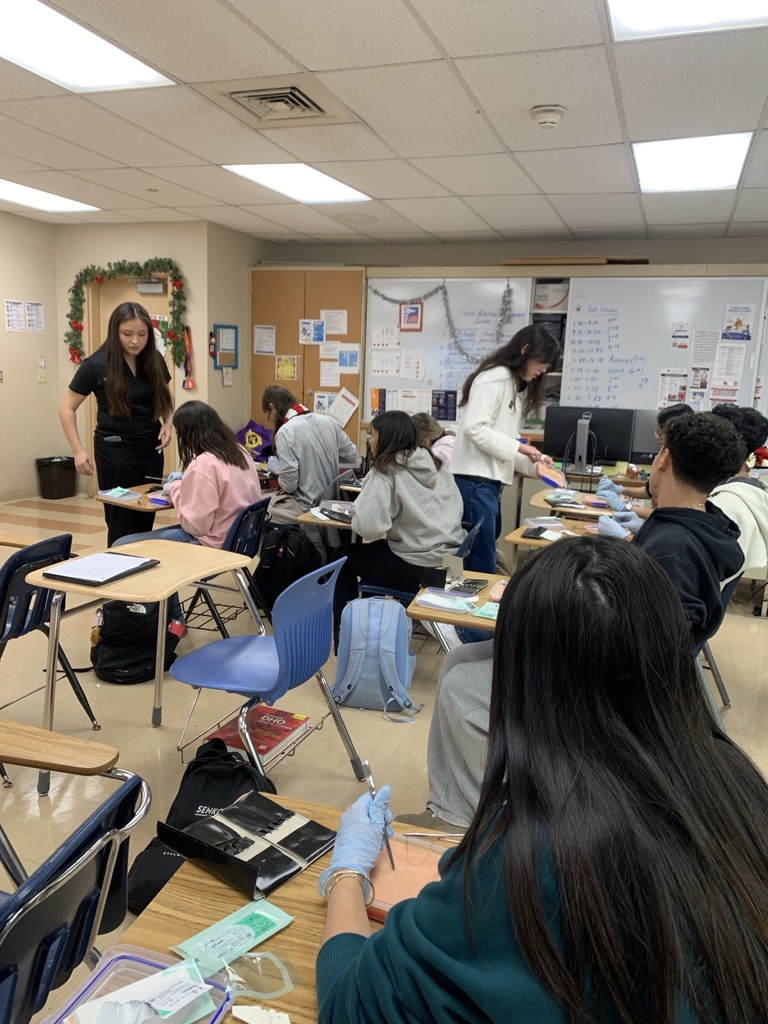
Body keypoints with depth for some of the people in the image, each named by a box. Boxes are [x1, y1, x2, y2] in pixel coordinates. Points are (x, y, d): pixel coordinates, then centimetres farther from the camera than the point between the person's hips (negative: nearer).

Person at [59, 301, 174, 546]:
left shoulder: (154, 361, 0)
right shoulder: (96, 364, -10)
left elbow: (166, 400, 16)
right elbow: (67, 408, -4)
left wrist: (167, 424, -4)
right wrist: (78, 450, -12)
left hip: (151, 448, 4)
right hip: (115, 450, -4)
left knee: (146, 520, 8)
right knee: (122, 522, 0)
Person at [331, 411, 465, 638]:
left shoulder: (386, 472, -13)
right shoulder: (434, 465, 9)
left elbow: (369, 527, -26)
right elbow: (456, 507, 18)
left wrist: (355, 517, -2)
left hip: (419, 569, -8)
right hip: (451, 560, 8)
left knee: (343, 555, 16)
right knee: (374, 550, 31)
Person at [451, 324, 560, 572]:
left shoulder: (517, 386, 20)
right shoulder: (494, 379, -11)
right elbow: (474, 428, -21)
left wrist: (533, 462, 7)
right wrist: (518, 447, -18)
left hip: (491, 480, 10)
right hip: (475, 479, -10)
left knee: (482, 556, 13)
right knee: (482, 562, -7)